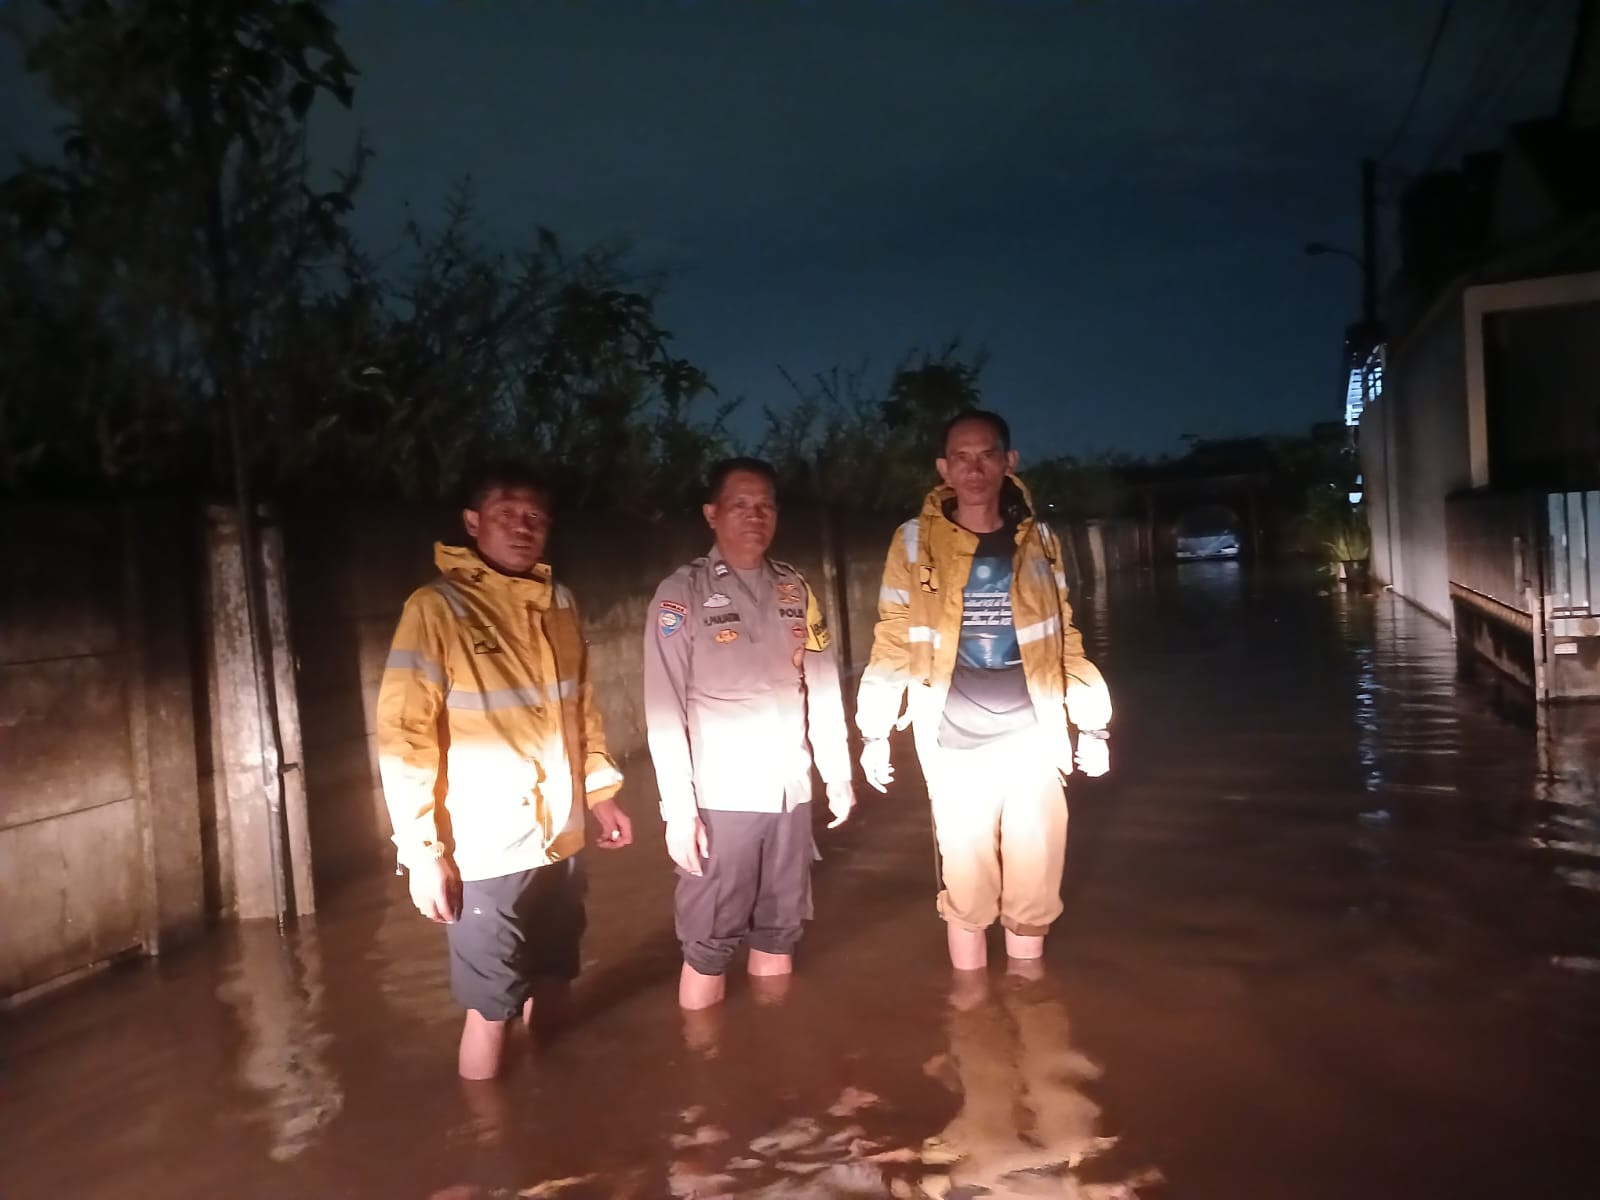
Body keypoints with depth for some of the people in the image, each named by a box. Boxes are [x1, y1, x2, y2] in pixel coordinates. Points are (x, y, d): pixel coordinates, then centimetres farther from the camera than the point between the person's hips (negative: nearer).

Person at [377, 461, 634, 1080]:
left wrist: (601, 790, 14)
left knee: (552, 987, 19)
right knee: (492, 1010, 5)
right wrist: (422, 849, -17)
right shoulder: (437, 609, -12)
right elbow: (403, 736, -15)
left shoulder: (559, 604, 7)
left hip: (560, 841, 6)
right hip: (484, 853, -6)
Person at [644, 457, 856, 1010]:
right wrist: (678, 807, -14)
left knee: (780, 929, 15)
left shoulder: (795, 590, 9)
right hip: (720, 796, -4)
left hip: (790, 791, 5)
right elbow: (664, 706, -9)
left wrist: (838, 773, 9)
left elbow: (822, 685, 11)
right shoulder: (682, 592, -6)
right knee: (710, 942, 3)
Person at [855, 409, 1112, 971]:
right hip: (955, 748, -2)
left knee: (1034, 888, 9)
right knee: (966, 889, 6)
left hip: (1033, 740, 2)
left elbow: (1064, 637, 10)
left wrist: (1092, 724, 9)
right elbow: (892, 641, 0)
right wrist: (874, 731, -4)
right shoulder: (914, 542, -2)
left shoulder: (1038, 539, 5)